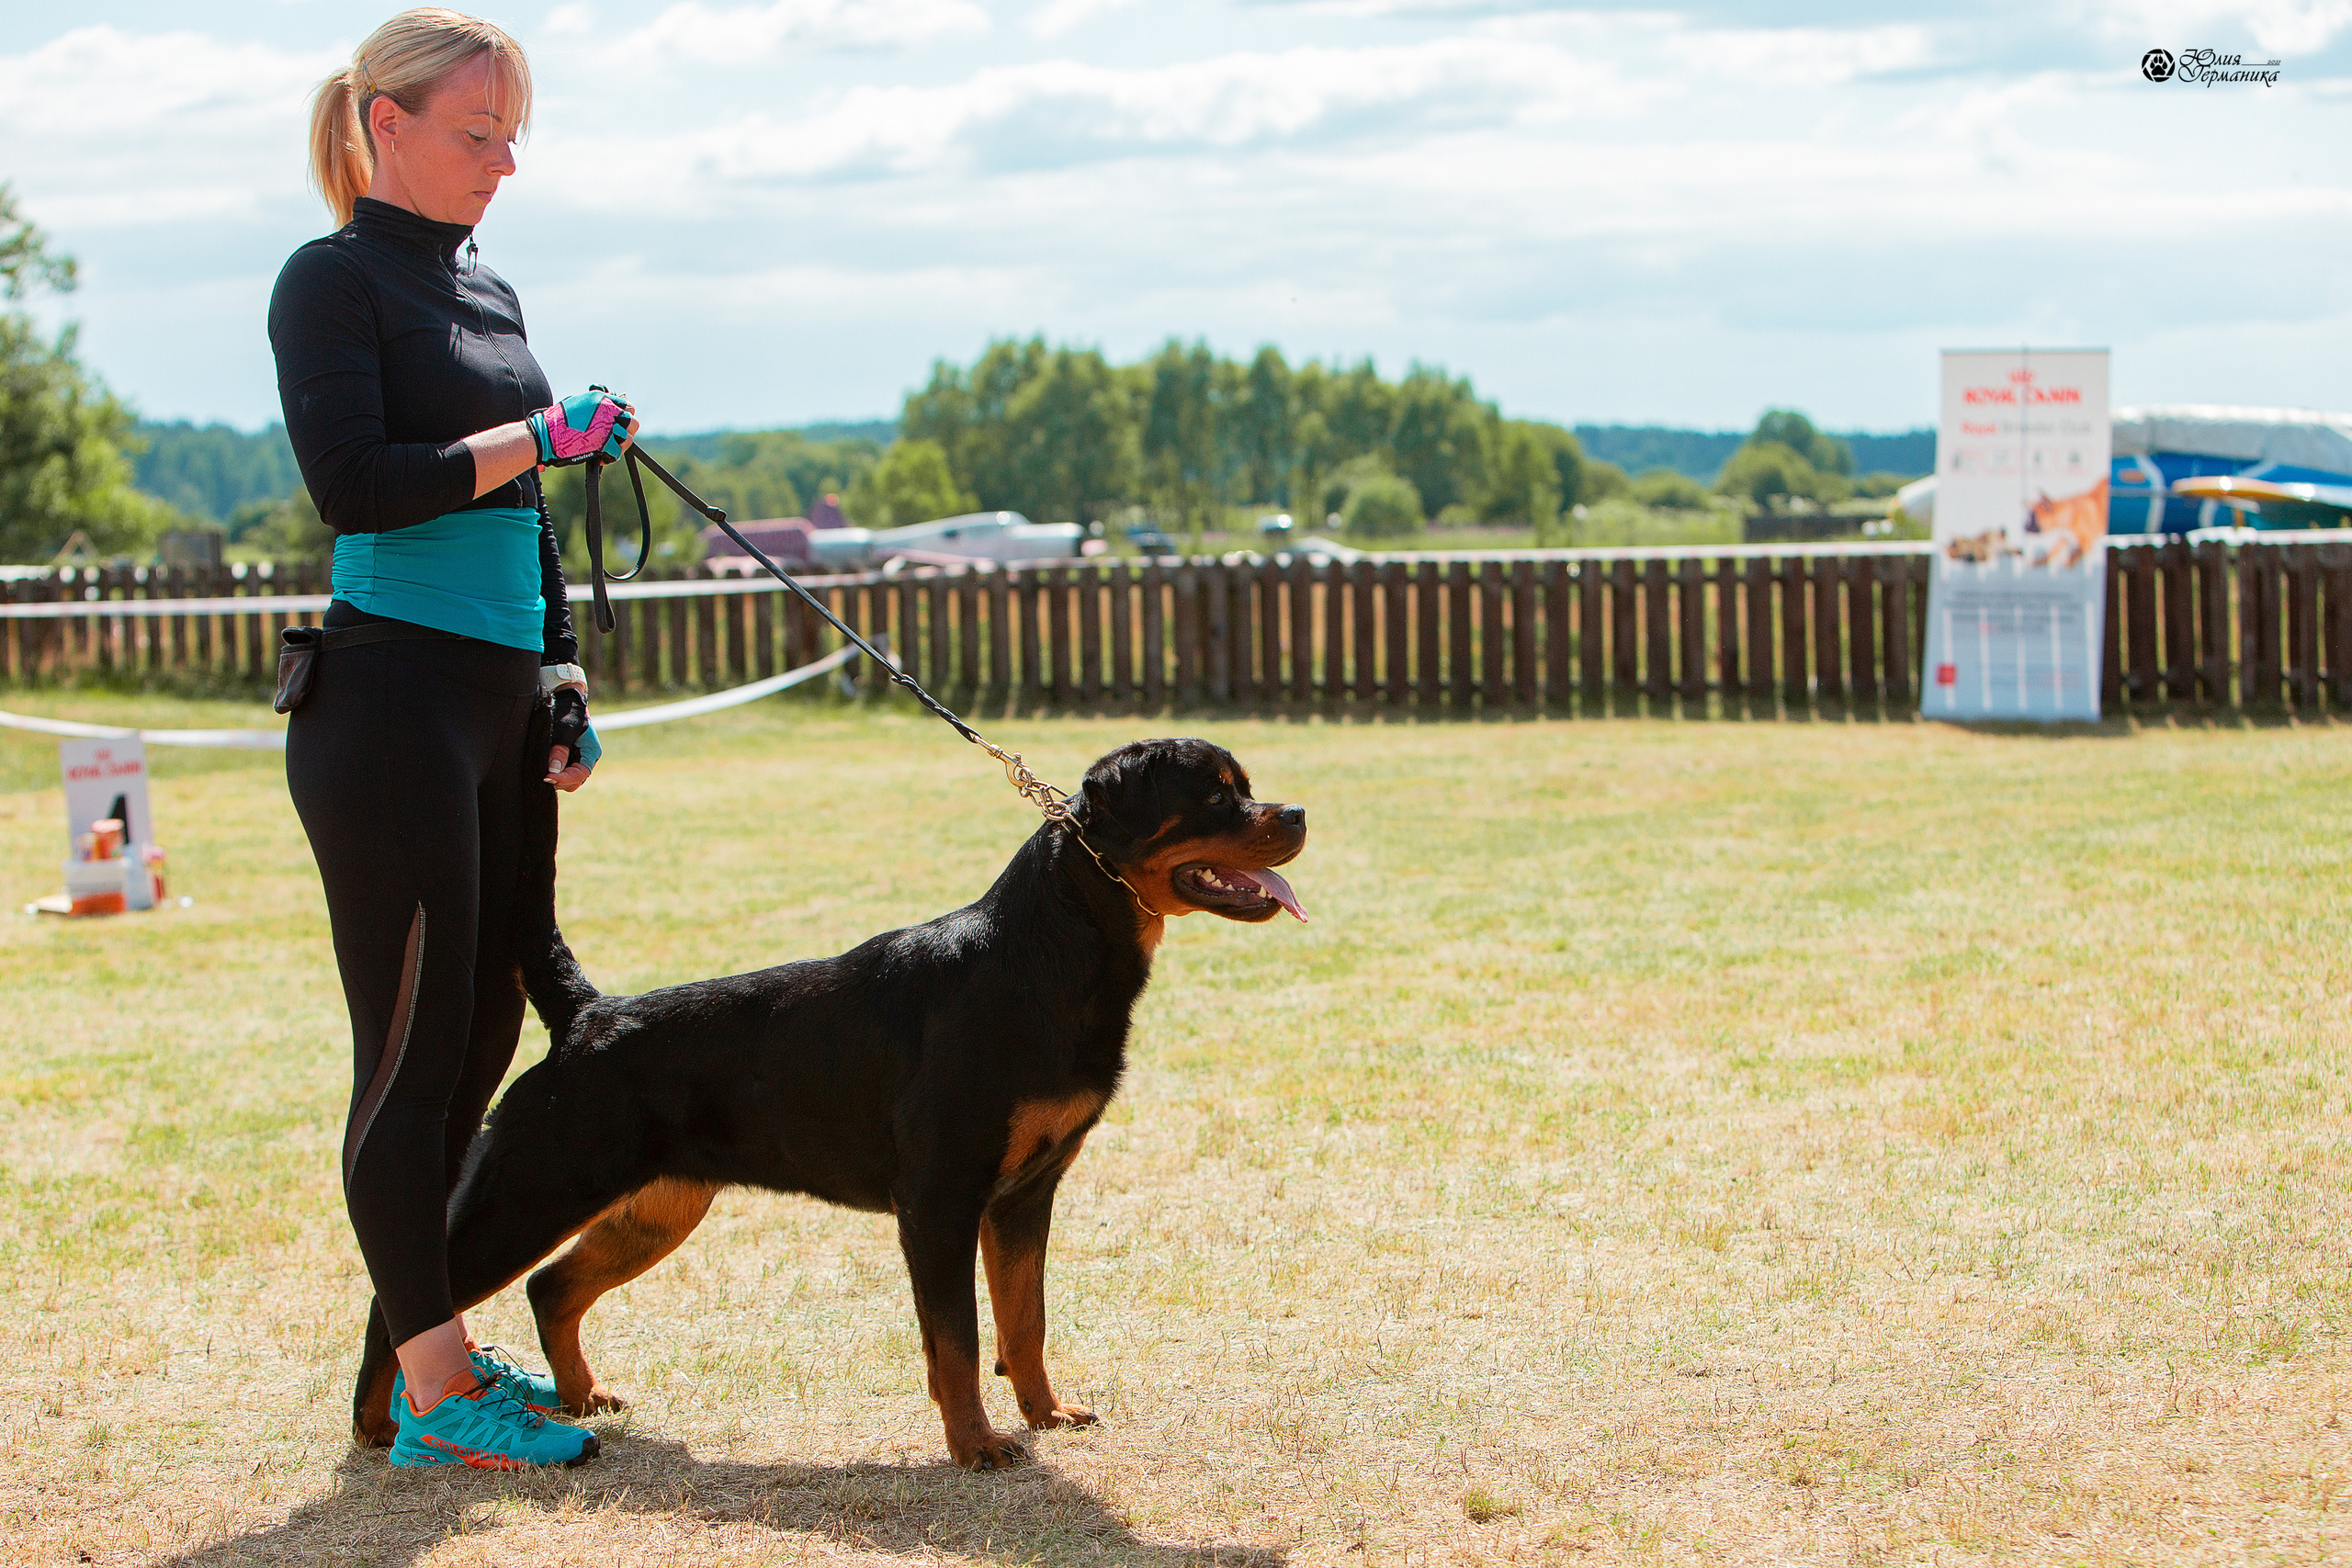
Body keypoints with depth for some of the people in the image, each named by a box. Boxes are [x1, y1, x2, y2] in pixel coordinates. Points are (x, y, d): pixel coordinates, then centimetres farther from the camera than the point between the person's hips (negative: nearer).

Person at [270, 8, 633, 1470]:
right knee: (415, 1047, -5)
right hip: (392, 704, -8)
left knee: (485, 1034, 11)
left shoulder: (487, 291, 17)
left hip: (500, 704, 8)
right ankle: (432, 1395, 0)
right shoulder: (334, 280, -6)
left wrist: (564, 678, 17)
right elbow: (357, 483, -19)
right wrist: (544, 434, -14)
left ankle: (439, 1343, 20)